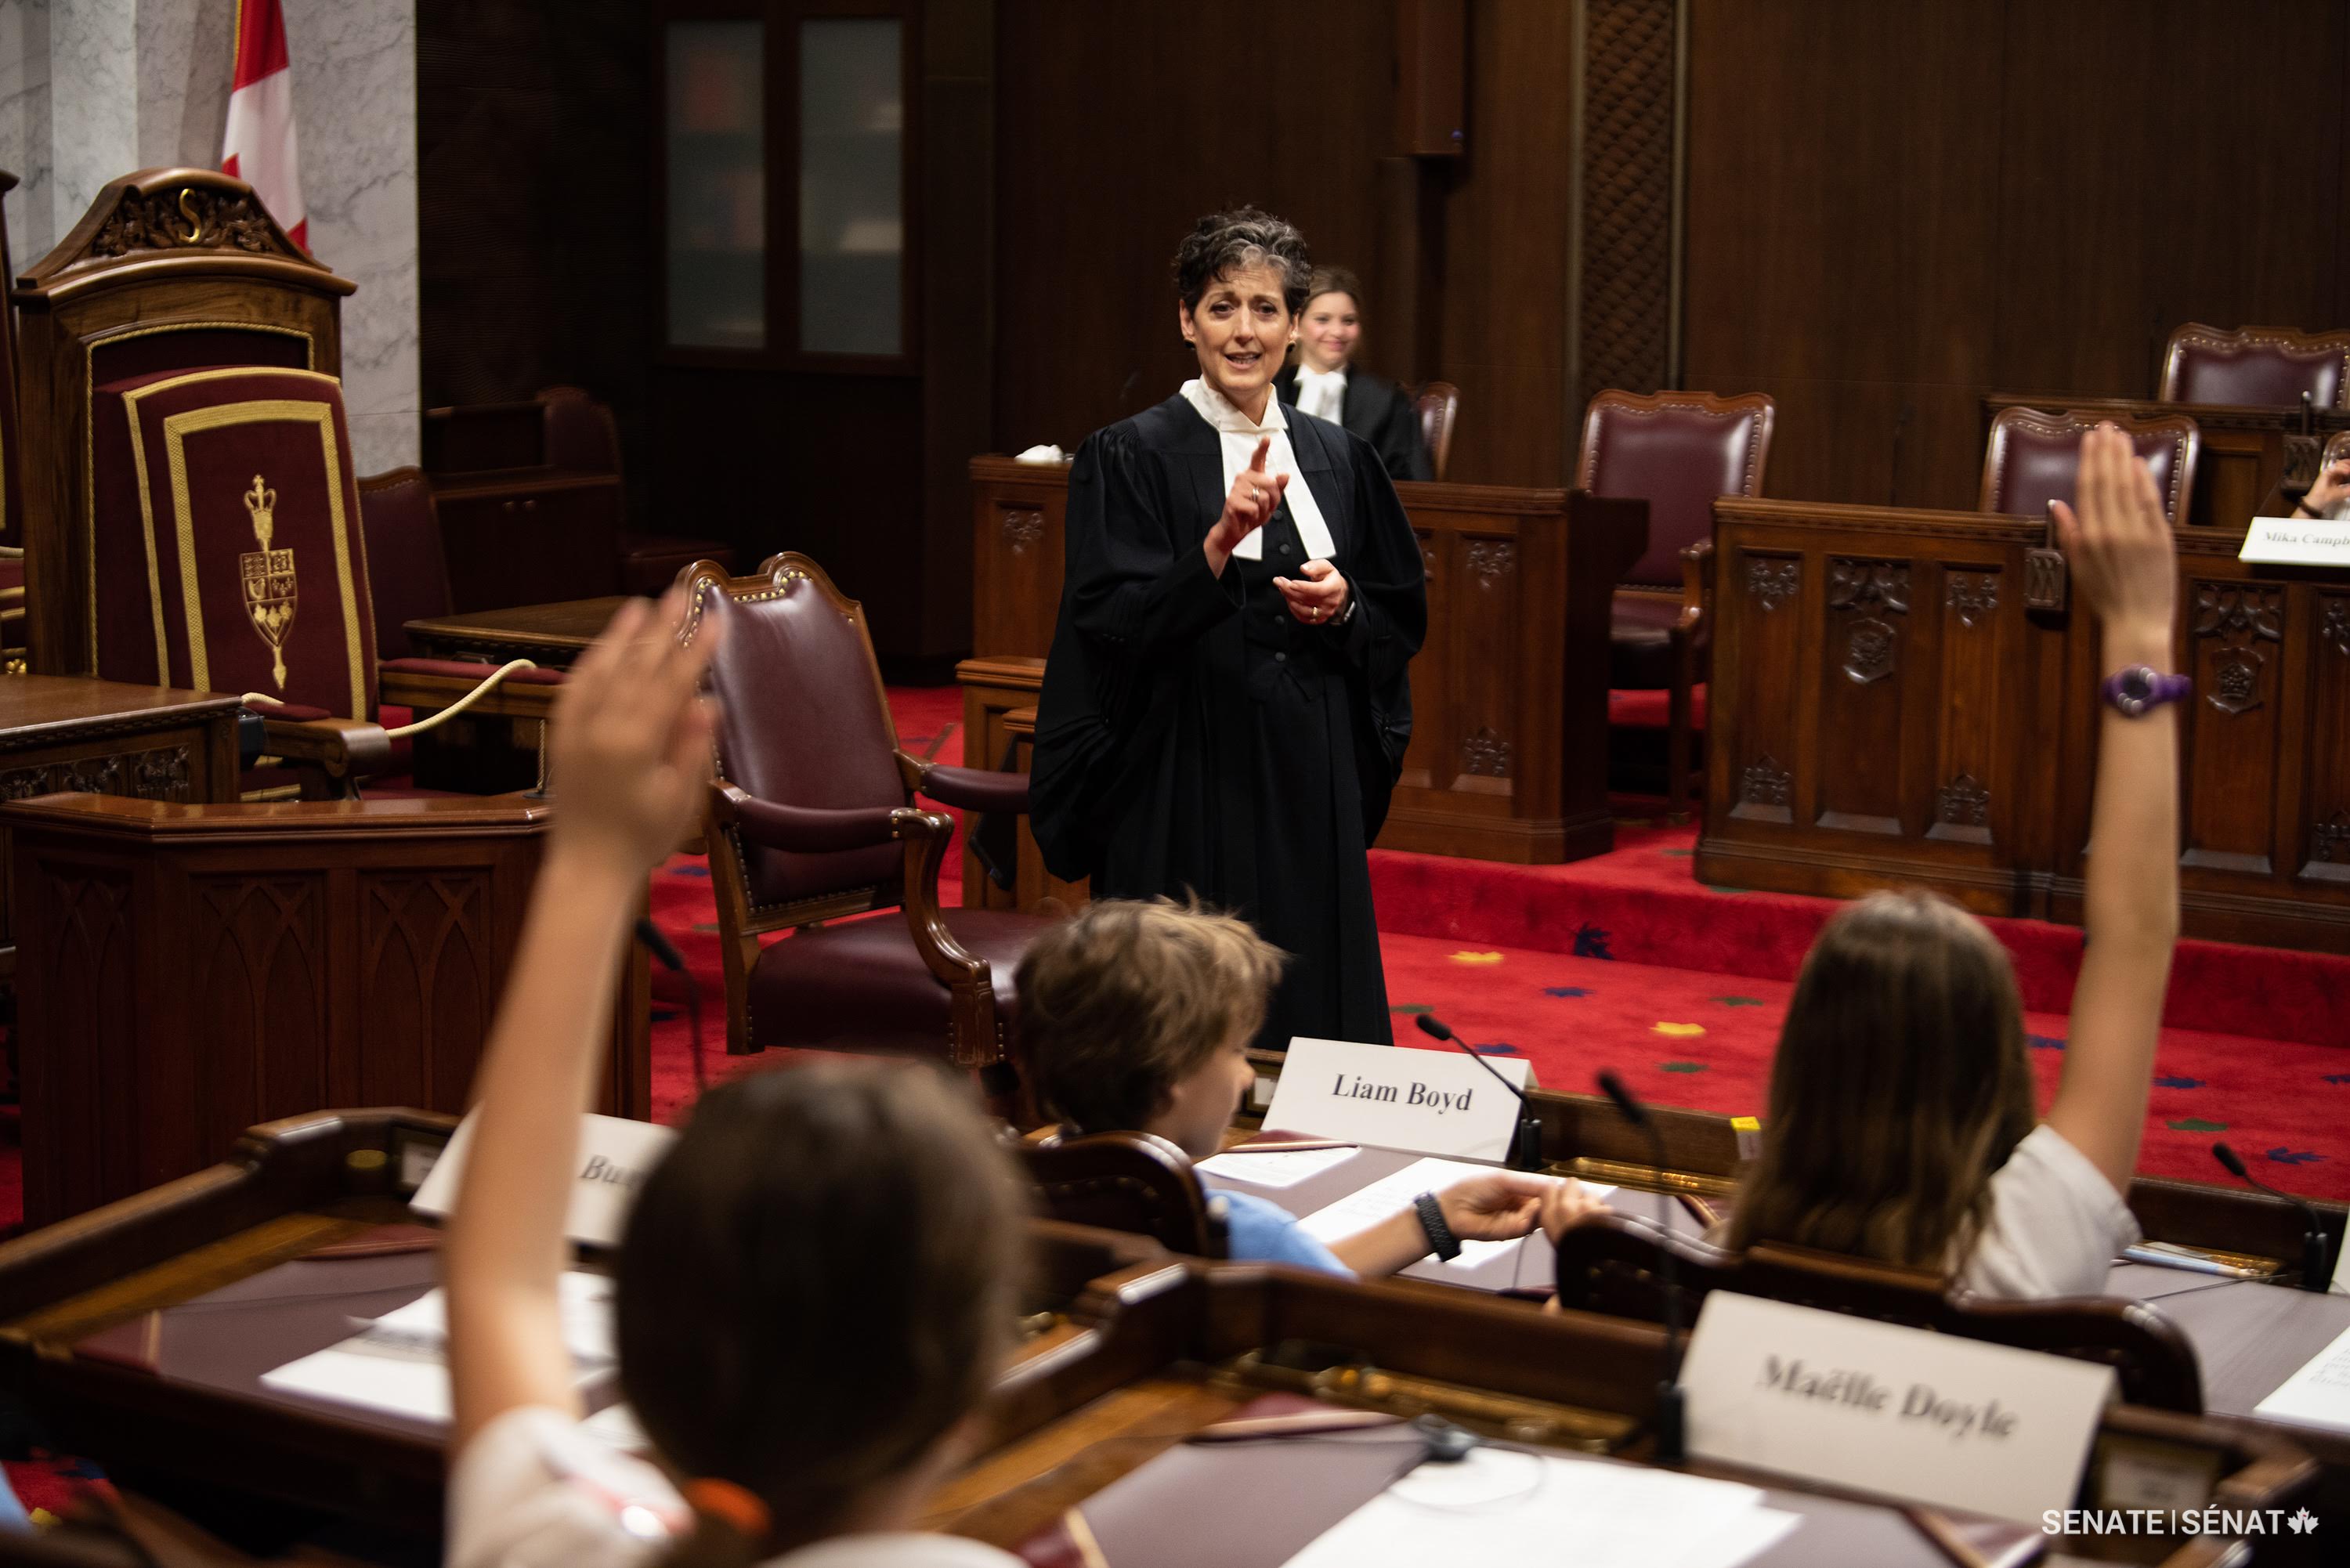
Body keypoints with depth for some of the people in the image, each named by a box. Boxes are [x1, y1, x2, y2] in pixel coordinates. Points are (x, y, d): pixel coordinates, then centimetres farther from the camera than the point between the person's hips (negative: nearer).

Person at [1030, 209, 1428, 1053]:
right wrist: (1220, 541, -25)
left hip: (1309, 777, 4)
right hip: (1186, 784, -4)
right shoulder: (1130, 457, -4)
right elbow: (1114, 625, -12)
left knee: (1311, 1015, 5)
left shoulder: (1336, 459, 10)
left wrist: (1344, 606, -7)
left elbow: (1402, 622, 14)